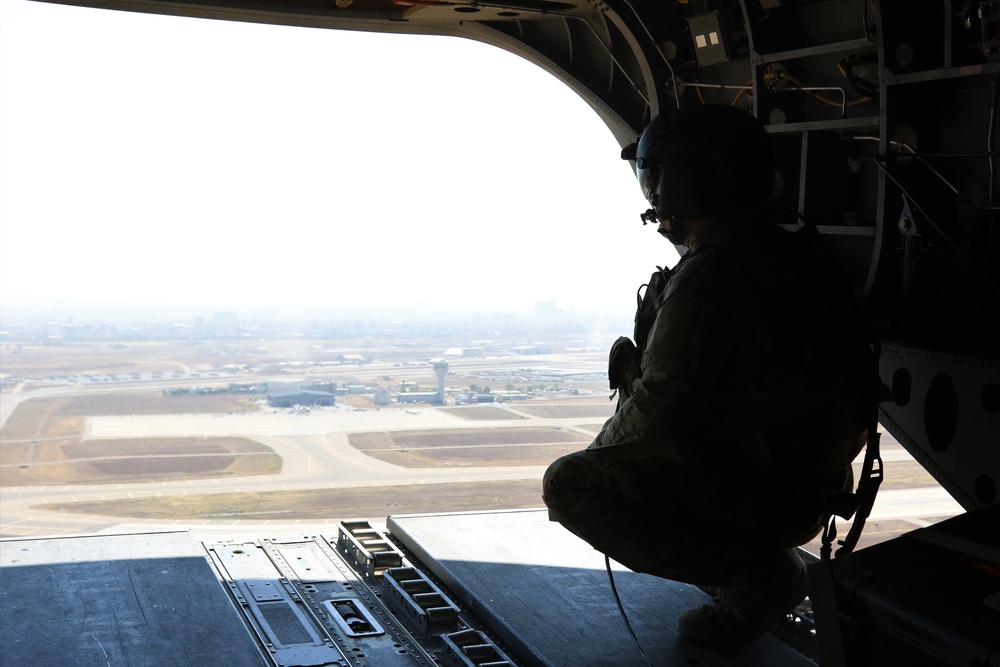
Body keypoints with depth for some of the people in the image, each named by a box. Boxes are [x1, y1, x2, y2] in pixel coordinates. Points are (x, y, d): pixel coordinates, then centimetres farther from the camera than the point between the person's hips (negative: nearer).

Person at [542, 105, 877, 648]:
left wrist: (604, 448, -1)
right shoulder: (783, 249, 10)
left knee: (568, 485, -12)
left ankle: (754, 572, -10)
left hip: (762, 486, -10)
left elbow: (664, 405, -21)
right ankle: (763, 557, 17)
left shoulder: (708, 275, -22)